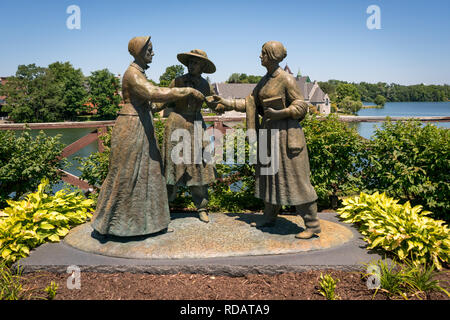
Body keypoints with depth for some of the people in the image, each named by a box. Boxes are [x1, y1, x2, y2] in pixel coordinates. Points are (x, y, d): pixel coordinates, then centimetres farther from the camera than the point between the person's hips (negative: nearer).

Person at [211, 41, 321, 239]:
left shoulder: (286, 79, -12)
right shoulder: (265, 80, 12)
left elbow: (300, 106, -12)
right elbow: (251, 102, 19)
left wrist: (279, 113, -24)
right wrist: (228, 103, 17)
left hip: (285, 131, -8)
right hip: (268, 130, 9)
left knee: (294, 178, -6)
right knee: (269, 174, 13)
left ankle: (313, 225, 4)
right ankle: (269, 218, 27)